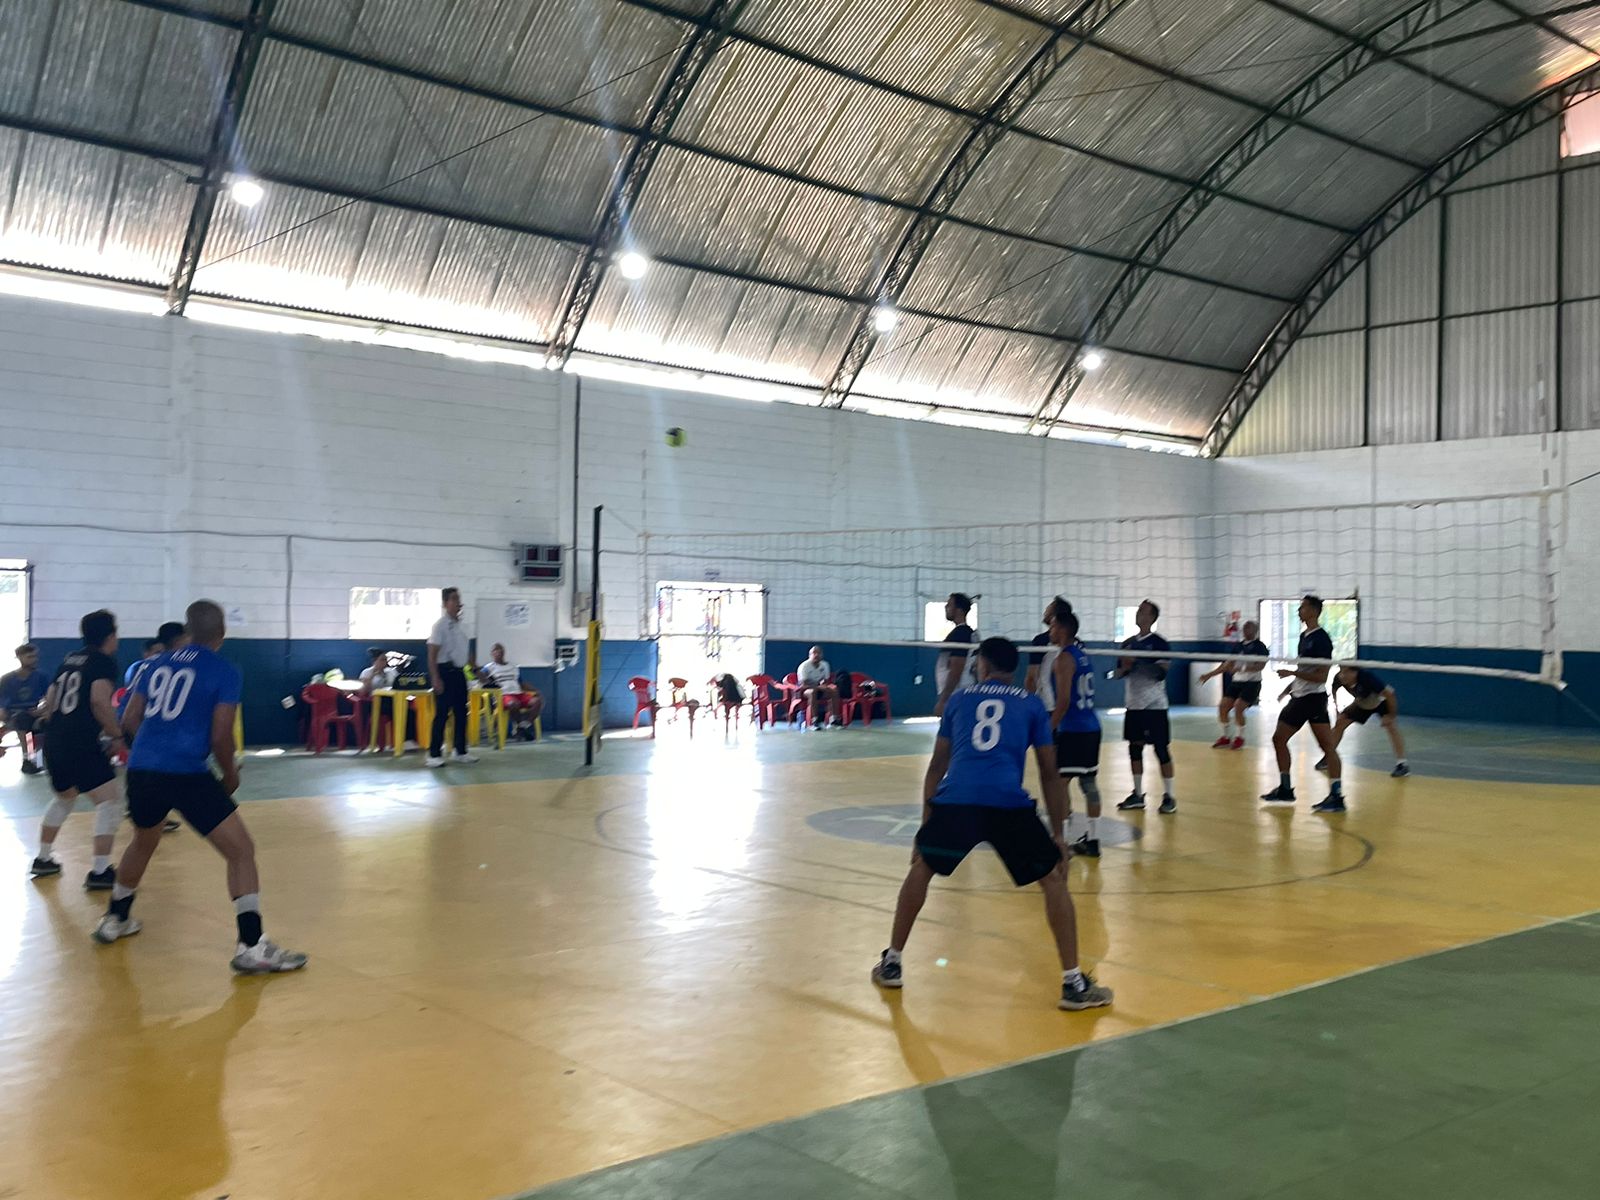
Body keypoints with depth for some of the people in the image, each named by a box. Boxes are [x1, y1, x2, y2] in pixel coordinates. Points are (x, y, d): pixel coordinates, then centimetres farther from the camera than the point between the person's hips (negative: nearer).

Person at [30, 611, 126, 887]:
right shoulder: (104, 661, -5)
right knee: (109, 802, -4)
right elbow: (100, 701, -21)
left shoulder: (69, 659, 17)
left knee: (64, 798, 30)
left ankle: (43, 860, 38)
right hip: (82, 743, -9)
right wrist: (117, 735, -12)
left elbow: (49, 704, 23)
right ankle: (100, 872, -10)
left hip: (54, 743, 9)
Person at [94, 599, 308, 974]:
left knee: (143, 842, 33)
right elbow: (220, 736, -7)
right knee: (241, 850, 0)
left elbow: (131, 718, 19)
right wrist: (230, 776, 10)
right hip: (187, 774, -6)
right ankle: (251, 946, -7)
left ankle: (114, 919, 48)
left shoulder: (159, 663, 14)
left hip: (141, 770, 6)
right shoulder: (224, 671, -2)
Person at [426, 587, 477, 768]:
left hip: (459, 672, 8)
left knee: (461, 713, 11)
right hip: (445, 671, -8)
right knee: (442, 714, -5)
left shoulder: (459, 624, 11)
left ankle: (461, 752, 18)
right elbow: (432, 655, -14)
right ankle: (434, 754, 1)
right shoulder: (441, 625, -11)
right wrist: (435, 679, -20)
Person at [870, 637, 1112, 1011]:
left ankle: (892, 964, 30)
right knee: (1054, 878, 16)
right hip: (1009, 805, -2)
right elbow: (1049, 774, 18)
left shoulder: (959, 699, 25)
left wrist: (926, 824, 31)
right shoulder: (1032, 705, 20)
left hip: (954, 800, 2)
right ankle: (1073, 983, 10)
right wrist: (1057, 835, 23)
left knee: (921, 868, 28)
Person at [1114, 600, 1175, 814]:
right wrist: (1125, 666, -8)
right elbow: (1119, 673, 14)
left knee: (1161, 749, -3)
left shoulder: (1159, 643, -8)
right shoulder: (1129, 643, 10)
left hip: (1154, 705, -6)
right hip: (1134, 705, 6)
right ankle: (1137, 795, 18)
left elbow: (1162, 672, -14)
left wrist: (1138, 662, -23)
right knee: (1135, 748, 9)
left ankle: (1168, 797, 5)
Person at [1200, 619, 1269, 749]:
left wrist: (1241, 669, -33)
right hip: (1236, 681, 6)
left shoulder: (1259, 646, -7)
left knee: (1238, 708, -18)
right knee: (1223, 707, -3)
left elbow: (1261, 665, -20)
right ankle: (1226, 737, 13)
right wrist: (1209, 674, 13)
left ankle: (1241, 738, 2)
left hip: (1252, 682, -6)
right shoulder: (1238, 645, 11)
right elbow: (1228, 664, 17)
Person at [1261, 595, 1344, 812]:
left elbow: (1321, 676, -20)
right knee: (1279, 739, 13)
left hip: (1313, 698, -10)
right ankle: (1285, 789, 23)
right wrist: (1288, 688, 21)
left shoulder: (1321, 639, -15)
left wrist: (1292, 673, -23)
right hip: (1298, 697, 10)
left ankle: (1336, 796, -11)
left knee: (1328, 746, -10)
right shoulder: (1304, 636, 12)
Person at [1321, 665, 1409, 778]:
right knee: (1340, 724, -2)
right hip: (1363, 703, 5)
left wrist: (1391, 716, -27)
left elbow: (1389, 694, -35)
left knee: (1390, 726, -26)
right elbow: (1334, 691, -2)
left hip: (1382, 701, -5)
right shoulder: (1339, 678, -27)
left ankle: (1401, 764, -23)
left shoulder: (1367, 677, -42)